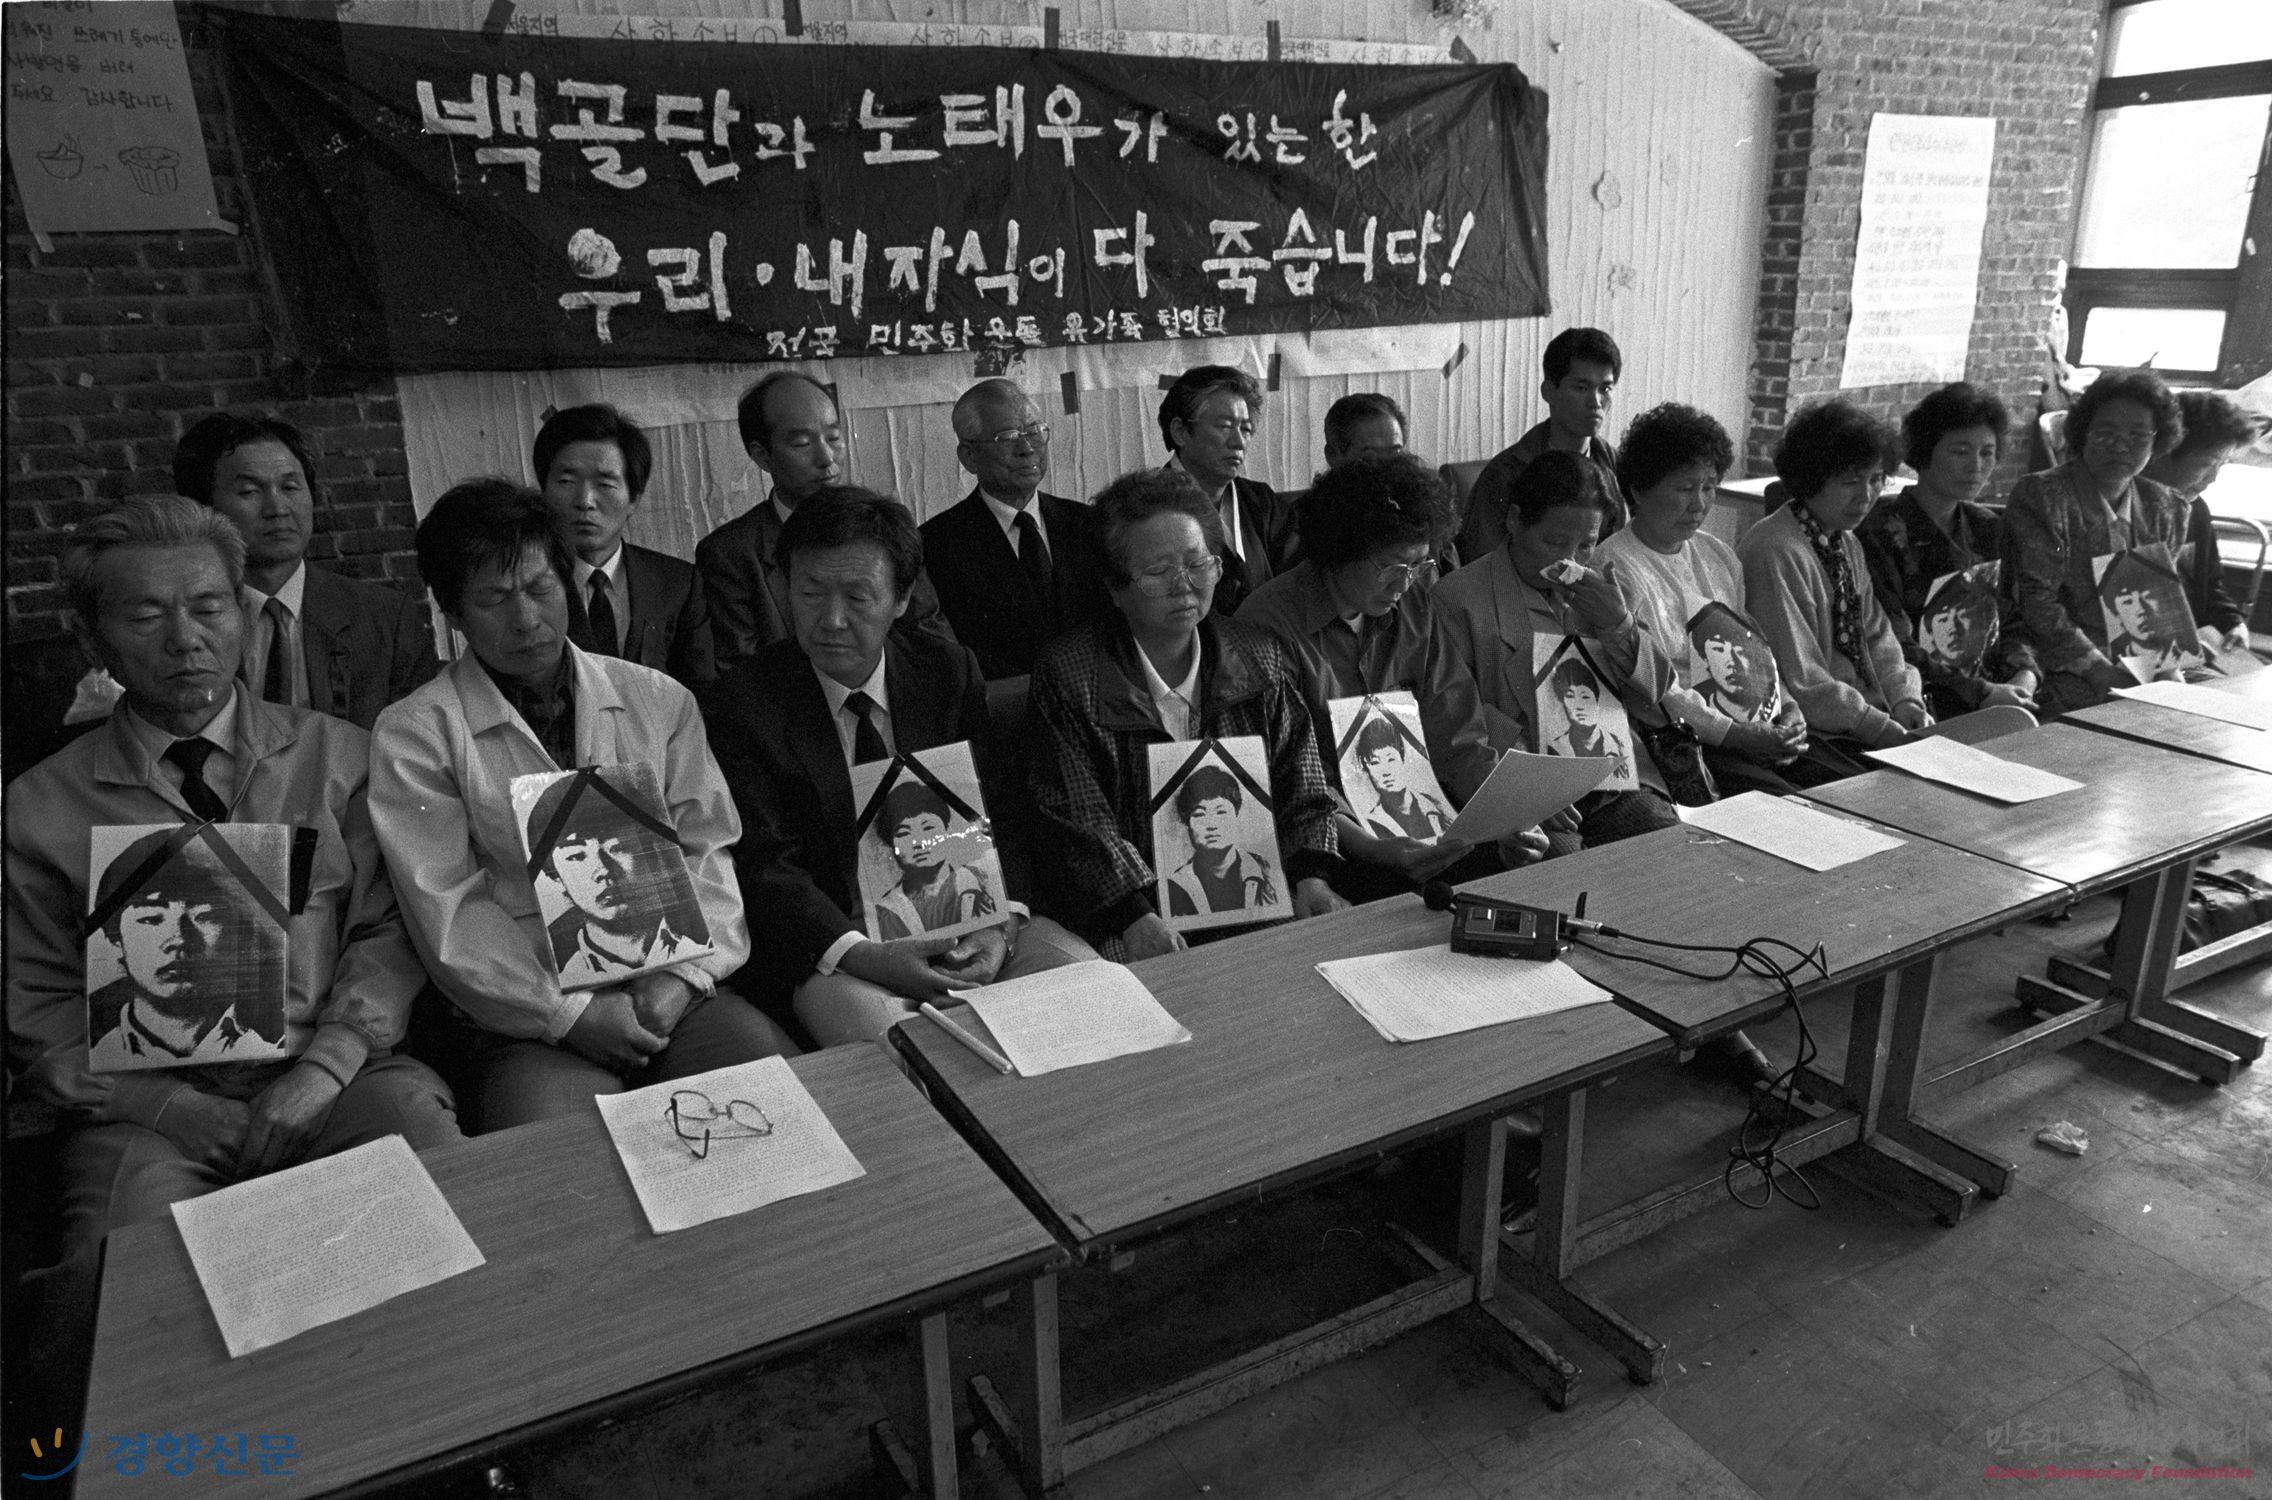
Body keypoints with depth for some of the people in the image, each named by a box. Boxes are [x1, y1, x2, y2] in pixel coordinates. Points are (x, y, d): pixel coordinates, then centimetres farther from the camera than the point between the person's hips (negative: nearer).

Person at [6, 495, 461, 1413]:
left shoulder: (337, 757, 8)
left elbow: (390, 930, 2)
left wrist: (324, 1069, -13)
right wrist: (177, 1113, -9)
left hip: (338, 1084, 1)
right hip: (147, 1110, 0)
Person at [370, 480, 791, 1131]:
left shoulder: (658, 701, 12)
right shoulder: (413, 734, 3)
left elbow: (706, 850, 8)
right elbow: (448, 912, -4)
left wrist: (682, 973, -8)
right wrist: (570, 1013, -13)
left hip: (675, 994, 3)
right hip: (528, 1019, -3)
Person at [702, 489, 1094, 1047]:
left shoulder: (952, 672, 6)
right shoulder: (739, 705, -4)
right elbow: (760, 864, -10)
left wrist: (999, 925, -16)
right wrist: (861, 955, -25)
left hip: (959, 928, 4)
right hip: (825, 942, -3)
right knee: (876, 1026, -34)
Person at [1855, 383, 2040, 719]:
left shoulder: (1988, 529, 13)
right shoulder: (1882, 534, -8)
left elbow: (2012, 623, 15)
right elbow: (1894, 649, -13)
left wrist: (2024, 676, -6)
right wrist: (1979, 693, -17)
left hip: (1991, 690, 6)